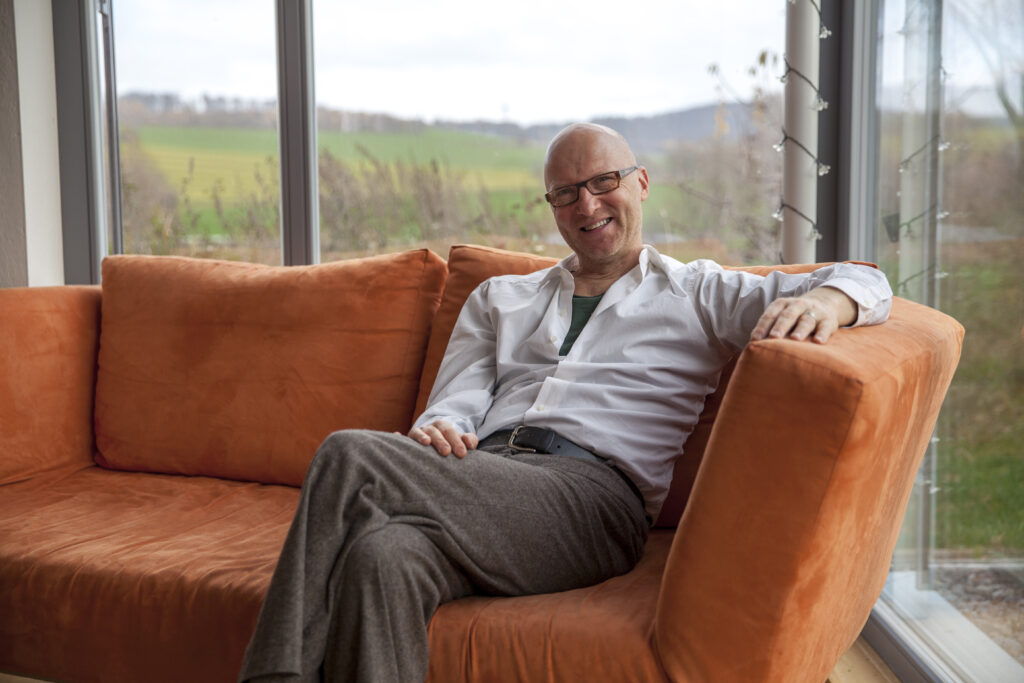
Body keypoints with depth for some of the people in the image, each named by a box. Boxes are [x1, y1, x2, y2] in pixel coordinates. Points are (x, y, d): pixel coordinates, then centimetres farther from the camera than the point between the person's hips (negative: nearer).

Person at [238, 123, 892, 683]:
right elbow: (457, 403, 20)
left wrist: (822, 301, -15)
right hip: (483, 481, 4)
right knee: (381, 556, -35)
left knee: (349, 457, -27)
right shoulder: (499, 298, 33)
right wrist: (439, 431, -7)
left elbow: (863, 283, 12)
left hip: (593, 493, -4)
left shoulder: (697, 294, 20)